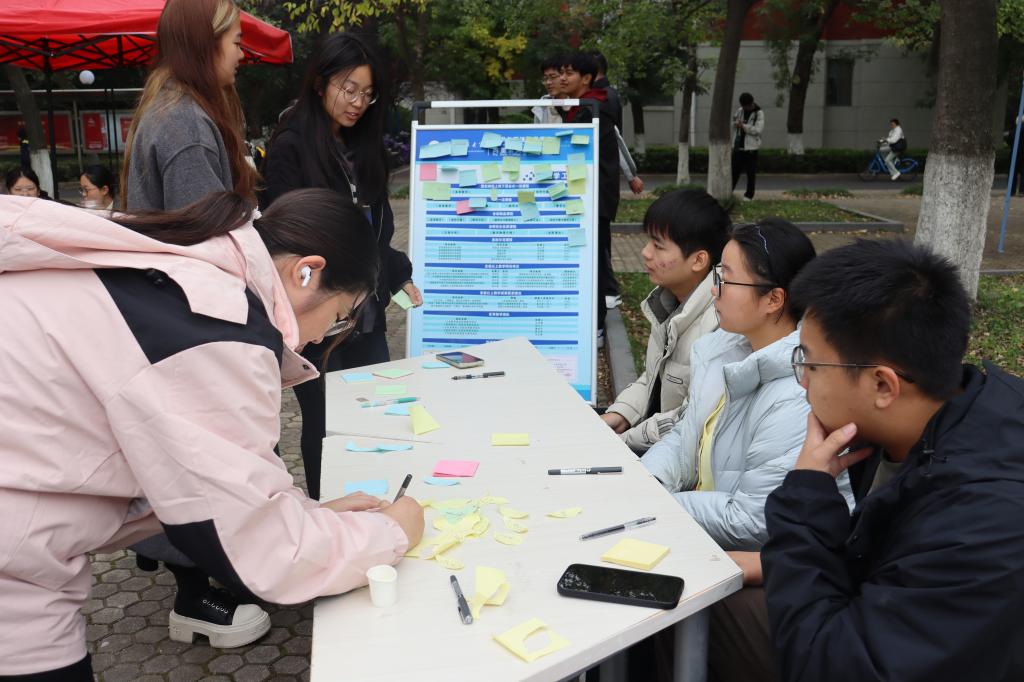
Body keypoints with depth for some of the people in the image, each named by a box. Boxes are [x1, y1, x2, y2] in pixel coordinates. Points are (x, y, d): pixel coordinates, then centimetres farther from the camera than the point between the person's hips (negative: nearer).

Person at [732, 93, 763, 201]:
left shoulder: (759, 113, -6)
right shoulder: (740, 111, 10)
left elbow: (758, 130, -16)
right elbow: (733, 123, 18)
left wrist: (743, 126, -18)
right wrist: (736, 124, -5)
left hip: (751, 147, -5)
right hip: (738, 146, 5)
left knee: (751, 173, 1)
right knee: (734, 170, 9)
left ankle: (749, 195, 8)